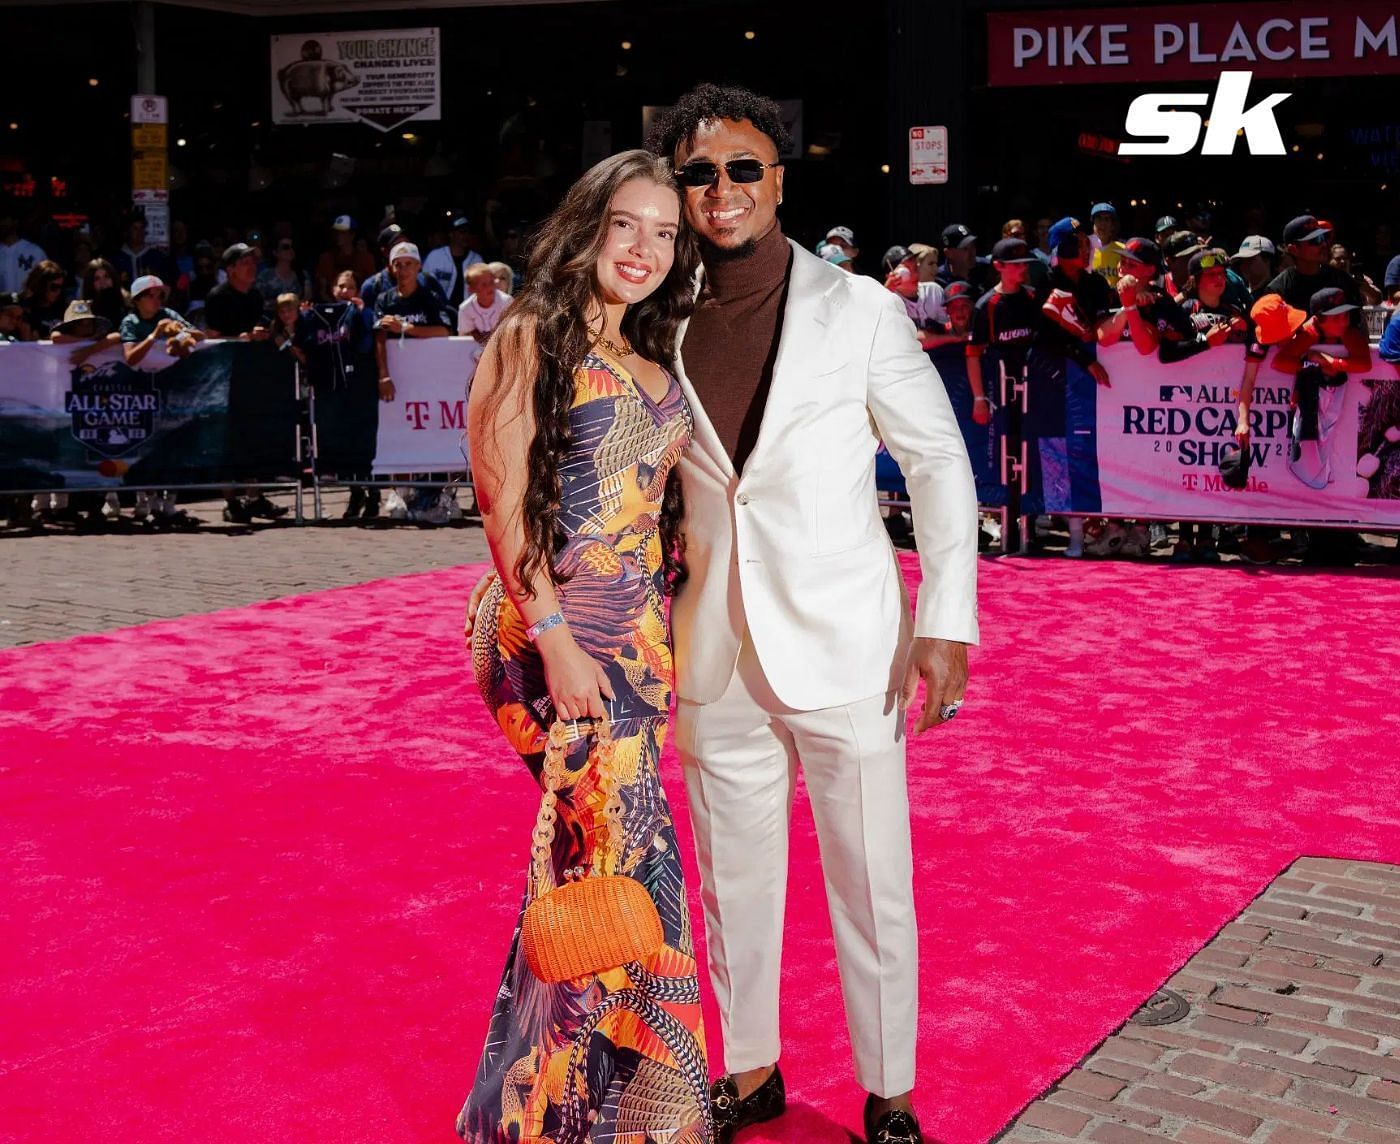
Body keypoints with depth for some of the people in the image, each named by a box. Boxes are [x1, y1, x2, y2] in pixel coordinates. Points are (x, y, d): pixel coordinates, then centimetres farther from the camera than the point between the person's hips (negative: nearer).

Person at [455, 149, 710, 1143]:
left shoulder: (656, 363, 16)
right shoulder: (532, 338, -4)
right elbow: (504, 501, -10)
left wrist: (672, 630, 9)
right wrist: (556, 639, -16)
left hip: (642, 635, 7)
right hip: (553, 632, -6)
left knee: (582, 856, 10)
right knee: (636, 859, -10)